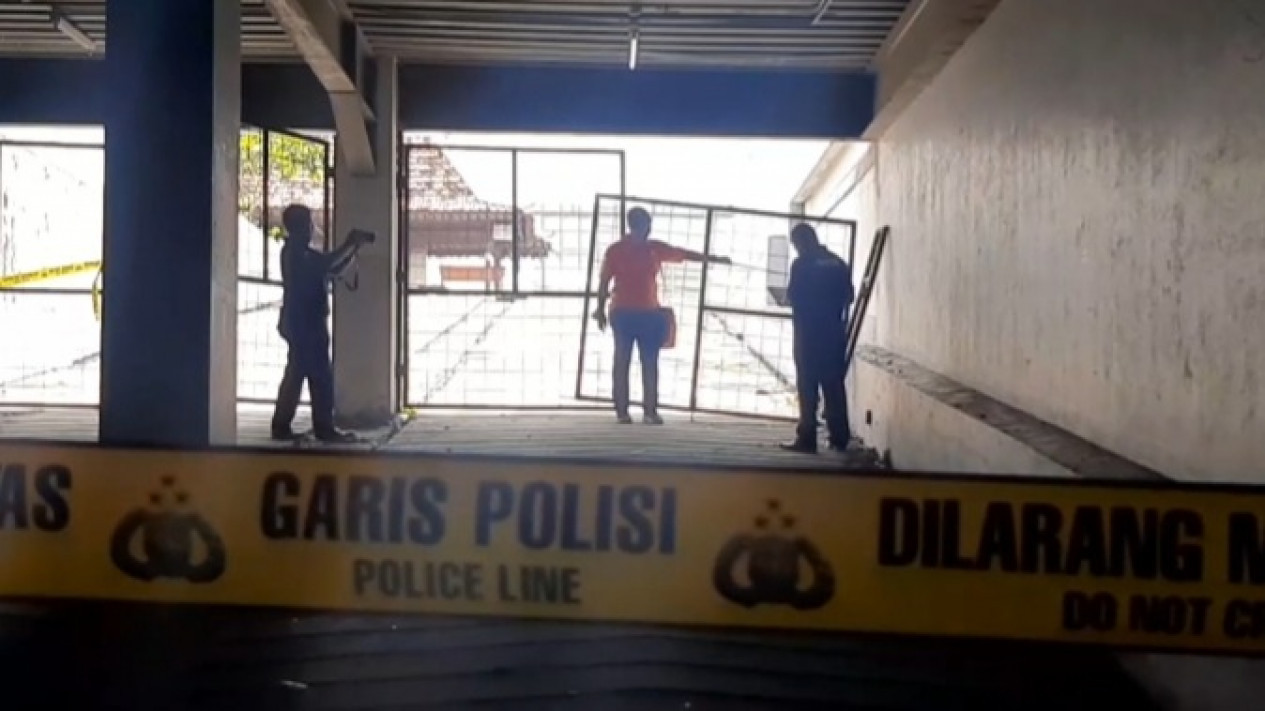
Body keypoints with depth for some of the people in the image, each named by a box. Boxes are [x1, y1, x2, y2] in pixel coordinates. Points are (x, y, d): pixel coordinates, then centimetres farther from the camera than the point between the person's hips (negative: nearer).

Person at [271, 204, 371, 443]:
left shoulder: (302, 252, 19)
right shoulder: (294, 251, -11)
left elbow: (335, 269, 20)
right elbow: (326, 264, -23)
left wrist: (354, 247, 8)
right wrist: (349, 244, -14)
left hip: (304, 323, 10)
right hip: (304, 323, -10)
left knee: (296, 373, 10)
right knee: (321, 374, -8)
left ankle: (281, 426, 12)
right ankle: (324, 428, -5)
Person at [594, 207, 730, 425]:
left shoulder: (655, 248, 9)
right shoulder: (615, 250, -2)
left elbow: (683, 254, 15)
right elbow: (604, 283, 1)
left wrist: (714, 259, 18)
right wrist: (600, 310, -1)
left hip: (650, 314, 4)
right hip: (623, 314, -4)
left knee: (650, 363, 1)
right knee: (622, 362, -1)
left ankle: (650, 411, 3)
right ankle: (622, 411, 1)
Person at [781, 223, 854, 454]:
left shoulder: (801, 264, -9)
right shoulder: (839, 263, 8)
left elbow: (794, 297, -9)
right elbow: (848, 296, 11)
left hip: (808, 333, -5)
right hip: (834, 332, 5)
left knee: (808, 387, -2)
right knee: (834, 385, 11)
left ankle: (807, 439, -5)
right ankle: (839, 438, 13)